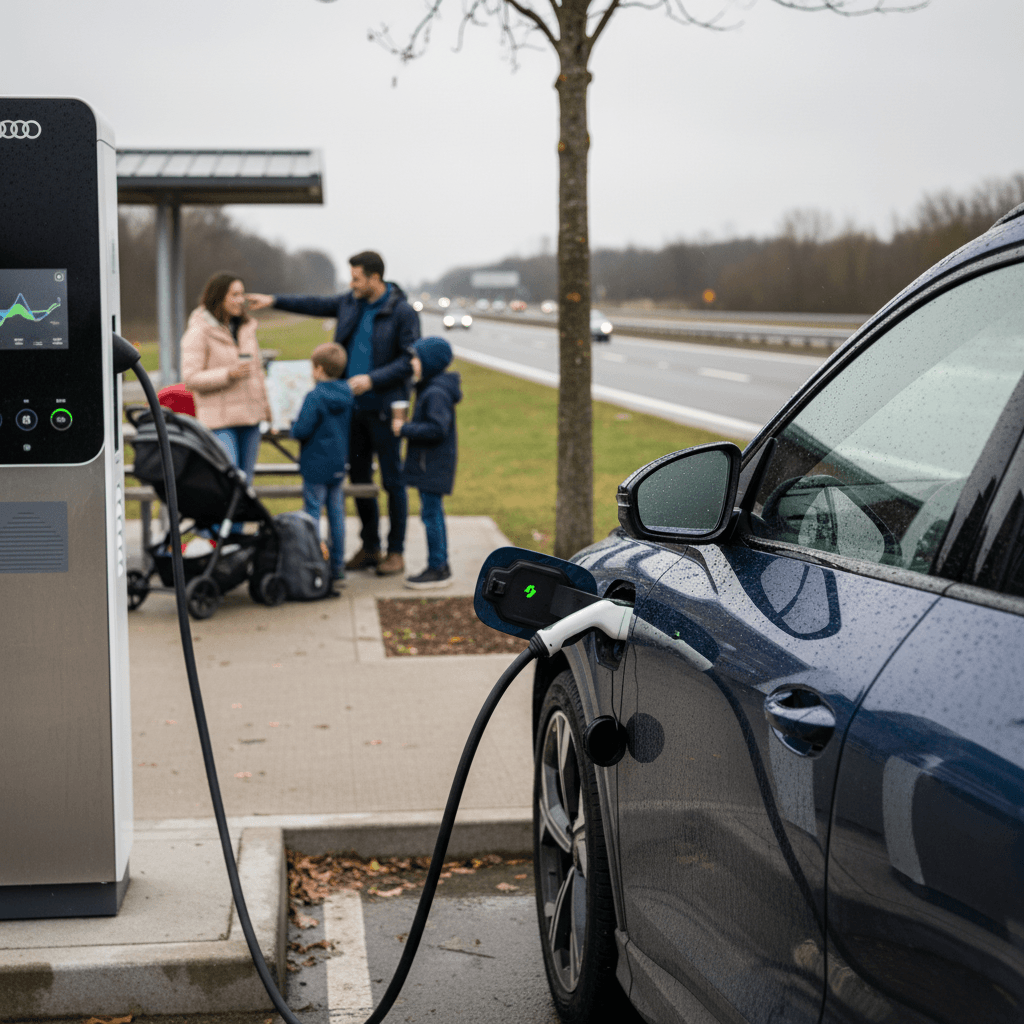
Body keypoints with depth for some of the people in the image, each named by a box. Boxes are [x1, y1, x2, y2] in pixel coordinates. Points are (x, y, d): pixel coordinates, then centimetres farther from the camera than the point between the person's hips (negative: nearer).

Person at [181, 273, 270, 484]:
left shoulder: (246, 328, 12)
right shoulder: (199, 333, -9)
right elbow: (190, 379, -14)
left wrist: (264, 404, 21)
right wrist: (228, 374, -24)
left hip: (249, 416, 6)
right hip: (220, 419, -6)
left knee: (245, 479, 8)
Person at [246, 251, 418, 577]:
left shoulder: (403, 312, -11)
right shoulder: (350, 303, 8)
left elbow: (410, 361, -13)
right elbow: (316, 304, 21)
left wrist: (372, 379, -20)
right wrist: (274, 300, 18)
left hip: (383, 408, -7)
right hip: (353, 406, 7)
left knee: (392, 480, 0)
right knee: (359, 477, 12)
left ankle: (396, 552, 9)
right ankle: (369, 547, 23)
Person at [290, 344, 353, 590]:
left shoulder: (314, 398, -18)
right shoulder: (347, 396, 4)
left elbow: (301, 430, -20)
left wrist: (294, 424, 1)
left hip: (316, 466, -7)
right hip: (339, 464, 7)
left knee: (313, 513, 0)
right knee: (336, 513, 11)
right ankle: (337, 568, 15)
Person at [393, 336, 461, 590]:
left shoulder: (436, 393, -19)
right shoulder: (429, 389, 13)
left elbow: (437, 429, -26)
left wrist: (405, 429, -20)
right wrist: (407, 428, 12)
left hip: (433, 465, -11)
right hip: (429, 464, 11)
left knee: (431, 514, -6)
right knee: (433, 513, 14)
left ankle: (437, 569, -1)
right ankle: (440, 566, 21)